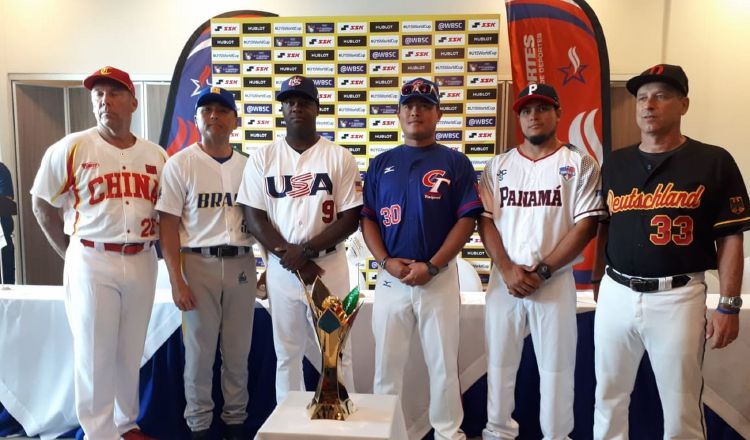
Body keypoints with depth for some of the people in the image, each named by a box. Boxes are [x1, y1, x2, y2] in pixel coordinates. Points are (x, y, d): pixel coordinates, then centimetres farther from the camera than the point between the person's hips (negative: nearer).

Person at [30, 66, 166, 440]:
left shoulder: (156, 156, 6)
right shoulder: (71, 148, -4)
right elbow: (42, 204, 2)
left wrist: (148, 243, 5)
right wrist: (72, 254, 0)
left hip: (142, 262, 4)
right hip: (92, 261, -3)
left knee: (131, 352, 14)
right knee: (95, 353, 3)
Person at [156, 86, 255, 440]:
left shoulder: (247, 165, 8)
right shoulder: (180, 164, -1)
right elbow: (168, 226, -4)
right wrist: (176, 281, -10)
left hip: (242, 263, 3)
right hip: (199, 263, -3)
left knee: (238, 351, 11)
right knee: (200, 351, 6)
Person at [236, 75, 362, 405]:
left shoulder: (340, 157, 0)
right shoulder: (262, 158, 5)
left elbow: (350, 218, -4)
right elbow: (253, 217, 1)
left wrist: (306, 250, -15)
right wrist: (288, 255, -11)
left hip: (329, 267, -2)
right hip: (280, 269, 2)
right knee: (286, 354, 12)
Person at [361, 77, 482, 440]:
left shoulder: (456, 163, 1)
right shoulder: (381, 163, 9)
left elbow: (467, 220, -5)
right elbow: (367, 219, 7)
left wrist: (431, 266, -14)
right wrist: (386, 261, -9)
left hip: (440, 278, -2)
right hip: (390, 279, 2)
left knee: (443, 363, 7)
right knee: (386, 363, 10)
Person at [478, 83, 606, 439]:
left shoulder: (580, 164, 1)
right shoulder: (498, 165, 9)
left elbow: (586, 225, -6)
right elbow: (486, 220, 4)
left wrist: (542, 270, -13)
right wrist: (507, 269, -10)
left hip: (555, 281, -2)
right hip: (503, 279, 3)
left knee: (556, 367, 6)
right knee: (499, 363, 11)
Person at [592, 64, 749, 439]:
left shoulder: (714, 162, -3)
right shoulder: (615, 163, 8)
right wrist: (597, 281, 9)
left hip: (678, 297, -3)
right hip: (616, 293, 4)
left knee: (682, 408, 8)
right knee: (608, 396, 15)